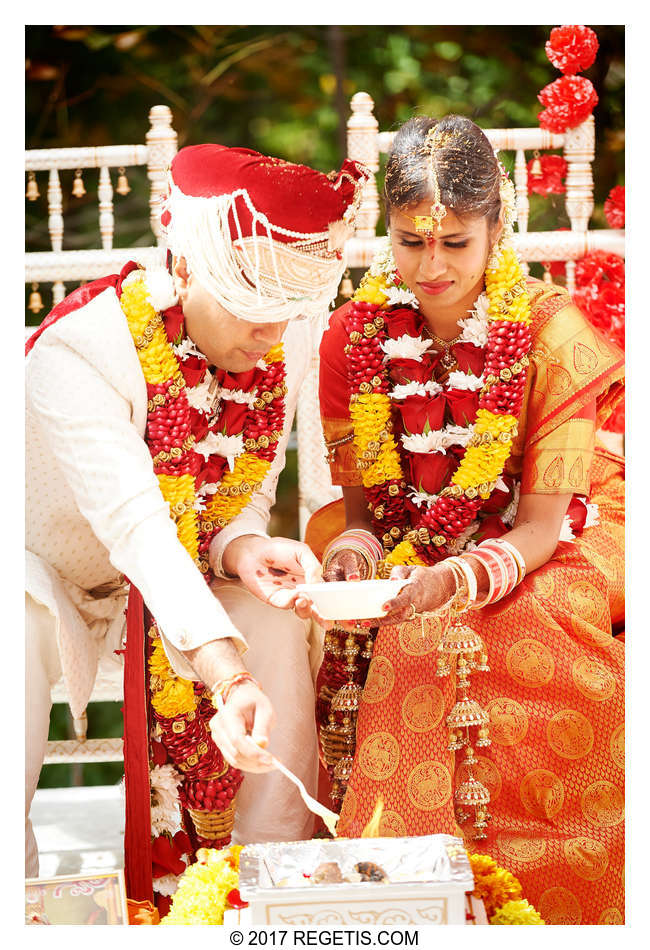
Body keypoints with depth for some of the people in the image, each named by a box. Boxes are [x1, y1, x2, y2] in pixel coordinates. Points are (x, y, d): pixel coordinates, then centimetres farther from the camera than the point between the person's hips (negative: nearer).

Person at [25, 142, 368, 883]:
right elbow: (137, 527, -46)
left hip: (185, 573, 5)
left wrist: (243, 548, -31)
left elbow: (249, 490, -5)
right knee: (20, 642, -36)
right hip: (47, 569, -5)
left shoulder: (282, 343, -15)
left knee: (276, 621, -21)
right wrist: (228, 676, -57)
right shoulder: (77, 350, -35)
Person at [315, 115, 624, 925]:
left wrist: (452, 581, -35)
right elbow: (361, 493, 3)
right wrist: (355, 546, -21)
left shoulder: (551, 334, -15)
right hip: (408, 548, 3)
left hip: (539, 552, -2)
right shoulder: (356, 333, -6)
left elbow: (542, 525, -16)